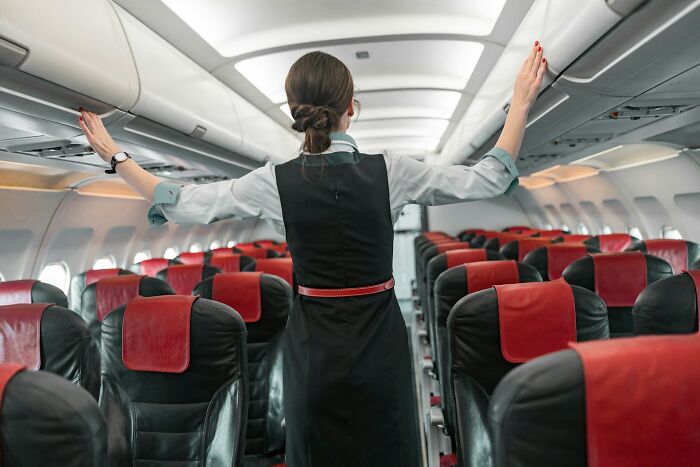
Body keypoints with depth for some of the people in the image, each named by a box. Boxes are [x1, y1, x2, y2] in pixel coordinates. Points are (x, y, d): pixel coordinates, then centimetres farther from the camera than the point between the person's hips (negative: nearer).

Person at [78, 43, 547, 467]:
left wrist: (114, 154, 12)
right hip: (380, 343, 0)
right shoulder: (388, 171, -12)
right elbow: (491, 179, -4)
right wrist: (522, 102, 3)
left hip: (315, 345, 1)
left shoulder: (276, 182, -10)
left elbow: (180, 203, -1)